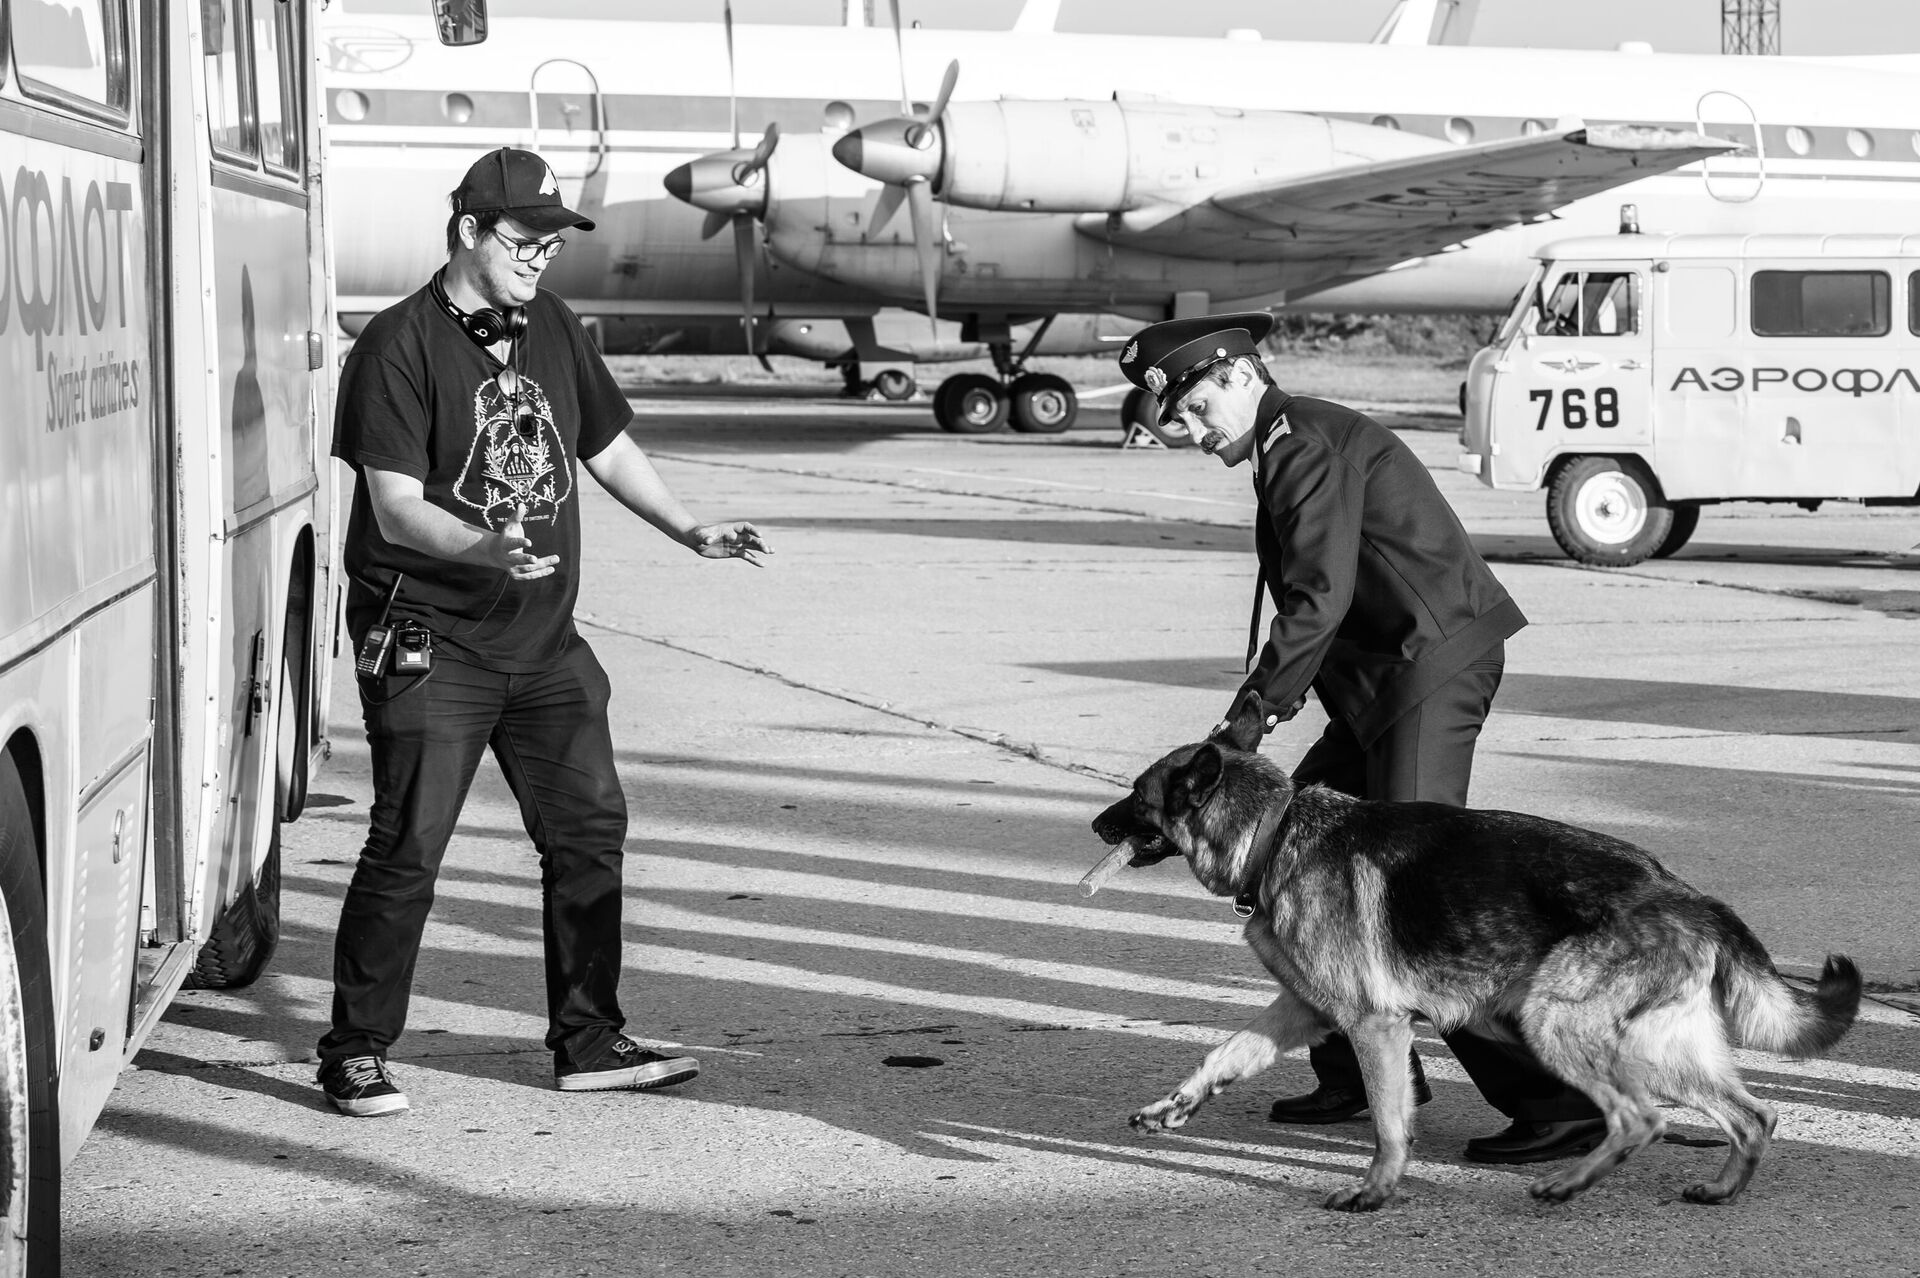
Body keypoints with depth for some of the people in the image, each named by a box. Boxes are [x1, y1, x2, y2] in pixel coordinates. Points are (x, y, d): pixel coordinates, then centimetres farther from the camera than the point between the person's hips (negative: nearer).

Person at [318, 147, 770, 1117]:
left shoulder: (551, 328, 11)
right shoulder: (397, 346, -11)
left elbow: (608, 446, 23)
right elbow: (397, 509, -18)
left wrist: (692, 533, 14)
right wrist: (486, 549, -34)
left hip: (543, 639, 7)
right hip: (430, 645, -7)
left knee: (589, 830, 8)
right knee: (405, 849, -6)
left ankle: (587, 1040, 20)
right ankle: (357, 1053, 6)